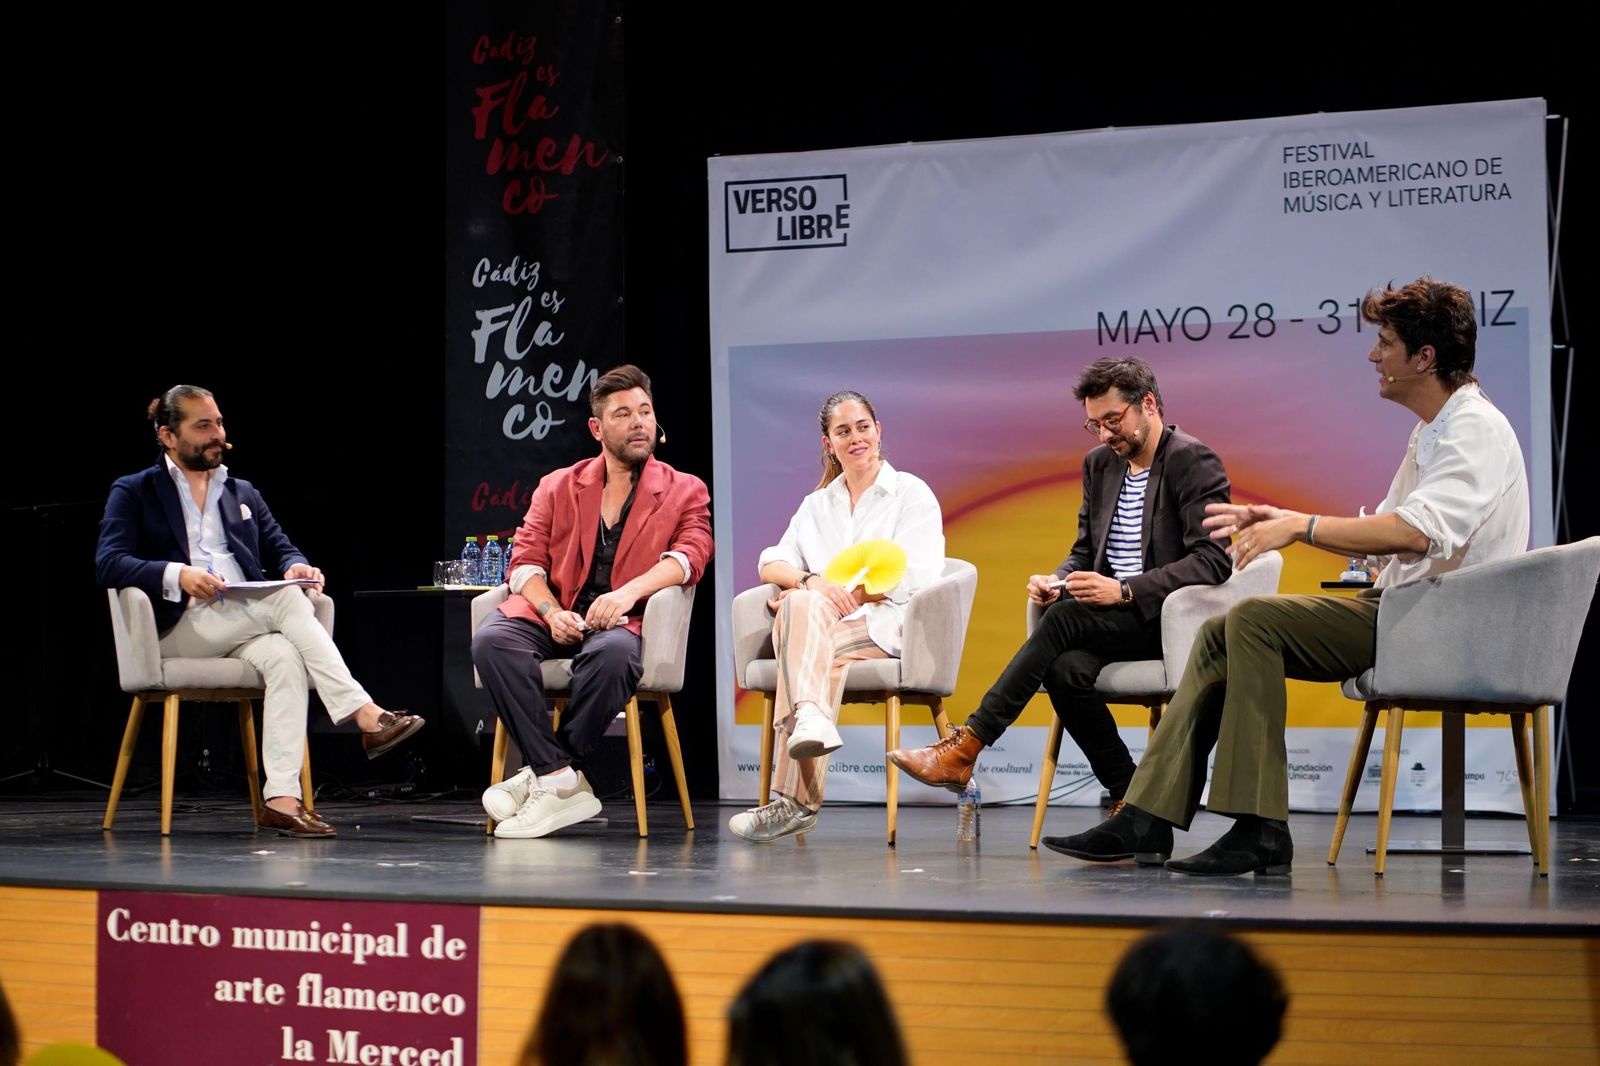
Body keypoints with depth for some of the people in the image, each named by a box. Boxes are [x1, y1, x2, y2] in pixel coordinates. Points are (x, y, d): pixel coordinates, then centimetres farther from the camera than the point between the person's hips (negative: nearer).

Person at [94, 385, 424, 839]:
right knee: (287, 599, -29)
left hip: (247, 625, 5)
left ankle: (282, 798, -44)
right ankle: (366, 717, -34)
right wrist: (177, 575, -22)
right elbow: (108, 564, -5)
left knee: (285, 657, -33)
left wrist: (295, 566, -7)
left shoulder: (243, 494, 28)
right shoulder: (133, 493, 10)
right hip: (180, 627, -4)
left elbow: (280, 549, 20)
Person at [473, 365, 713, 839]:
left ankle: (545, 774, -26)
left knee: (613, 652, -39)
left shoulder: (684, 491, 13)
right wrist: (551, 612, -14)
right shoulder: (557, 487, 18)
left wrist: (630, 590, -23)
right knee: (492, 639, -30)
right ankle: (563, 782, -32)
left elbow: (692, 553, -5)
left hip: (623, 621, -2)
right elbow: (525, 563, 9)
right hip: (557, 617, 2)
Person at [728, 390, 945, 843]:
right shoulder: (817, 505, 25)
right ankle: (811, 716, -60)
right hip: (821, 625, 4)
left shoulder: (912, 494, 9)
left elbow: (910, 578, -5)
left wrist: (840, 594, -12)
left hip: (886, 625, -4)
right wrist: (811, 583, -13)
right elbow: (771, 563, 10)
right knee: (800, 607, -35)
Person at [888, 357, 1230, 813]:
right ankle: (1128, 796, -15)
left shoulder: (1194, 462, -8)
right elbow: (1084, 552, 22)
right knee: (1066, 668, -29)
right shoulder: (1099, 464, 16)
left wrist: (1124, 591, -27)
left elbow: (1212, 561, -18)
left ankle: (965, 747, -30)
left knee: (1067, 616, -30)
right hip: (1114, 620, 6)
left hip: (1170, 620, -6)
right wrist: (1058, 580, -3)